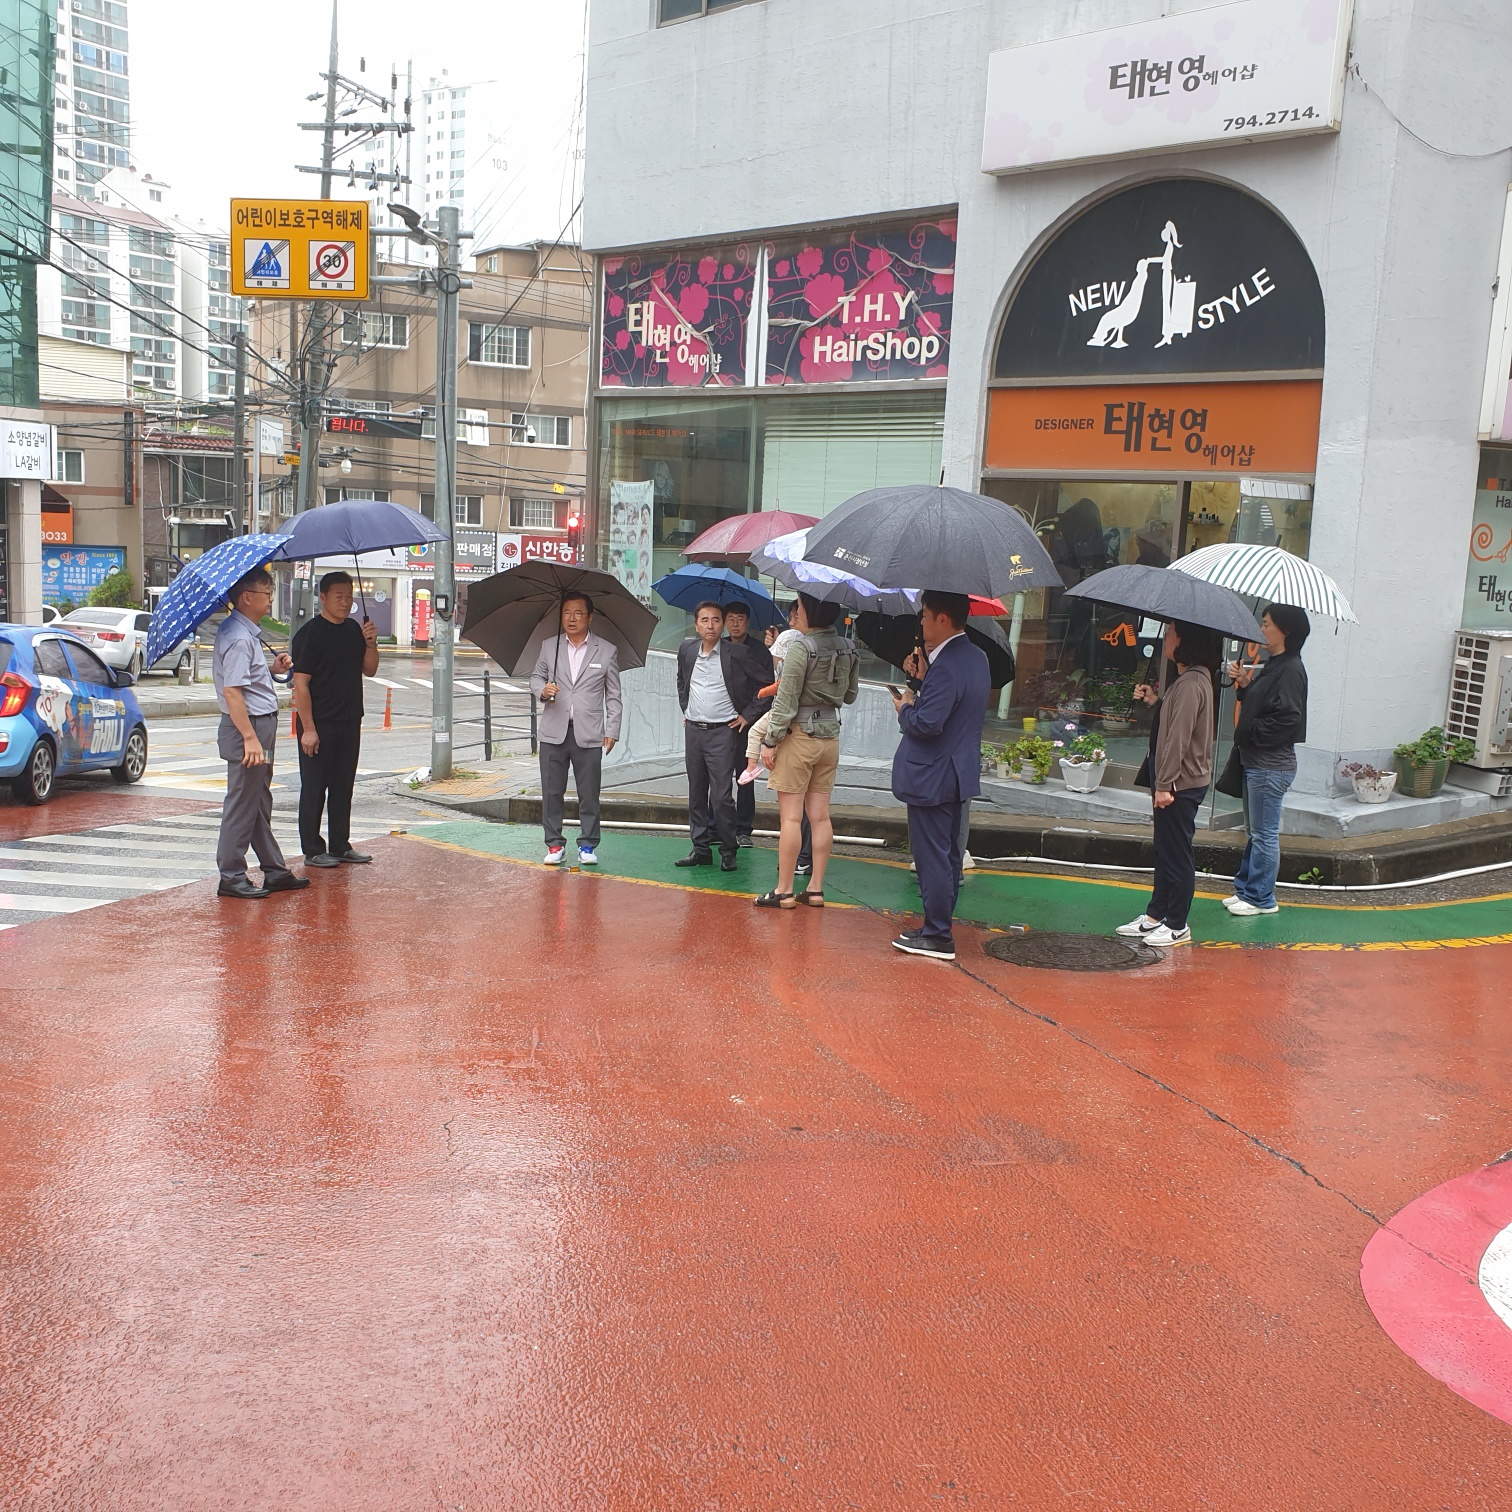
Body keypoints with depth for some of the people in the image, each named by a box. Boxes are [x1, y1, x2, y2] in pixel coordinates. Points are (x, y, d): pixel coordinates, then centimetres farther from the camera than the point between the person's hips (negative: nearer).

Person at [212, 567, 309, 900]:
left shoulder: (247, 632, 14)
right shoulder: (238, 637, -18)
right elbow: (231, 691, -24)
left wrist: (272, 668, 12)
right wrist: (250, 738, -27)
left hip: (261, 725, 11)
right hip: (248, 726, -11)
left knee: (260, 803, 16)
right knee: (242, 804, -2)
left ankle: (275, 870, 25)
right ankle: (231, 877, 6)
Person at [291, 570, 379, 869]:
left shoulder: (354, 629, 10)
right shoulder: (309, 633, -10)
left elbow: (369, 670, 15)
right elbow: (300, 683, -14)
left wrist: (370, 644, -5)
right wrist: (307, 728, -18)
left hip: (349, 722, 7)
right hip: (318, 724, -6)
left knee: (343, 786, 12)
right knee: (314, 788, 1)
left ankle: (340, 846, 21)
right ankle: (312, 851, 8)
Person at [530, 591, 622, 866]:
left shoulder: (607, 651, 5)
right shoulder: (549, 646, 10)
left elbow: (613, 696, 6)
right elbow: (536, 676, 18)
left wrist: (612, 731, 0)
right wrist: (542, 689, -6)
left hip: (589, 734, -2)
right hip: (554, 732, 2)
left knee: (589, 794, 2)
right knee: (551, 791, 4)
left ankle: (588, 845, 13)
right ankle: (554, 844, 15)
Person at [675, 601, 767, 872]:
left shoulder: (737, 654, -9)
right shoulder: (687, 649, 6)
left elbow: (765, 686, -4)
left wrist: (748, 715, -4)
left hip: (722, 731, -5)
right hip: (693, 730, 5)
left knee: (722, 796, -8)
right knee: (696, 793, 9)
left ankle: (728, 852, 3)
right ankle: (700, 848, 16)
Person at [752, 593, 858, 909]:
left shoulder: (801, 647, -16)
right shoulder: (849, 649, 3)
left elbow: (786, 701, -16)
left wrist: (770, 742, -10)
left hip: (799, 736, -6)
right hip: (830, 736, 6)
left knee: (791, 816, -1)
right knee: (820, 816, 10)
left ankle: (784, 890, 4)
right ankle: (816, 889, 14)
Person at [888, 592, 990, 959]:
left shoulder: (946, 667, -23)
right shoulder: (976, 657, 9)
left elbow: (926, 723, -27)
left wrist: (905, 708, -9)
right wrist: (924, 678, 7)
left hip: (931, 777, -10)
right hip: (958, 774, 10)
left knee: (932, 857, -2)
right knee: (948, 856, 16)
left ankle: (938, 937, 4)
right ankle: (939, 928, 26)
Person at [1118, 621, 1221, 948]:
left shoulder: (1191, 683, -20)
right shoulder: (1193, 679, 12)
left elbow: (1178, 738, -24)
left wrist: (1165, 784, -24)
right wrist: (1155, 701, 8)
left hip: (1181, 784, -11)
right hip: (1176, 782, 11)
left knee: (1177, 854, 0)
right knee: (1166, 851, 17)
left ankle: (1177, 926, 9)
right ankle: (1156, 915, 26)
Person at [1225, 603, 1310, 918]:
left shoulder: (1290, 669, -16)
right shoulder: (1273, 665, 14)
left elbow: (1287, 718, -23)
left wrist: (1249, 734, -15)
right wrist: (1244, 684, 3)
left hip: (1271, 766, -10)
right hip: (1257, 761, 10)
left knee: (1264, 833, -1)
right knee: (1255, 831, 17)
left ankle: (1261, 898, 8)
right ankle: (1246, 889, 25)